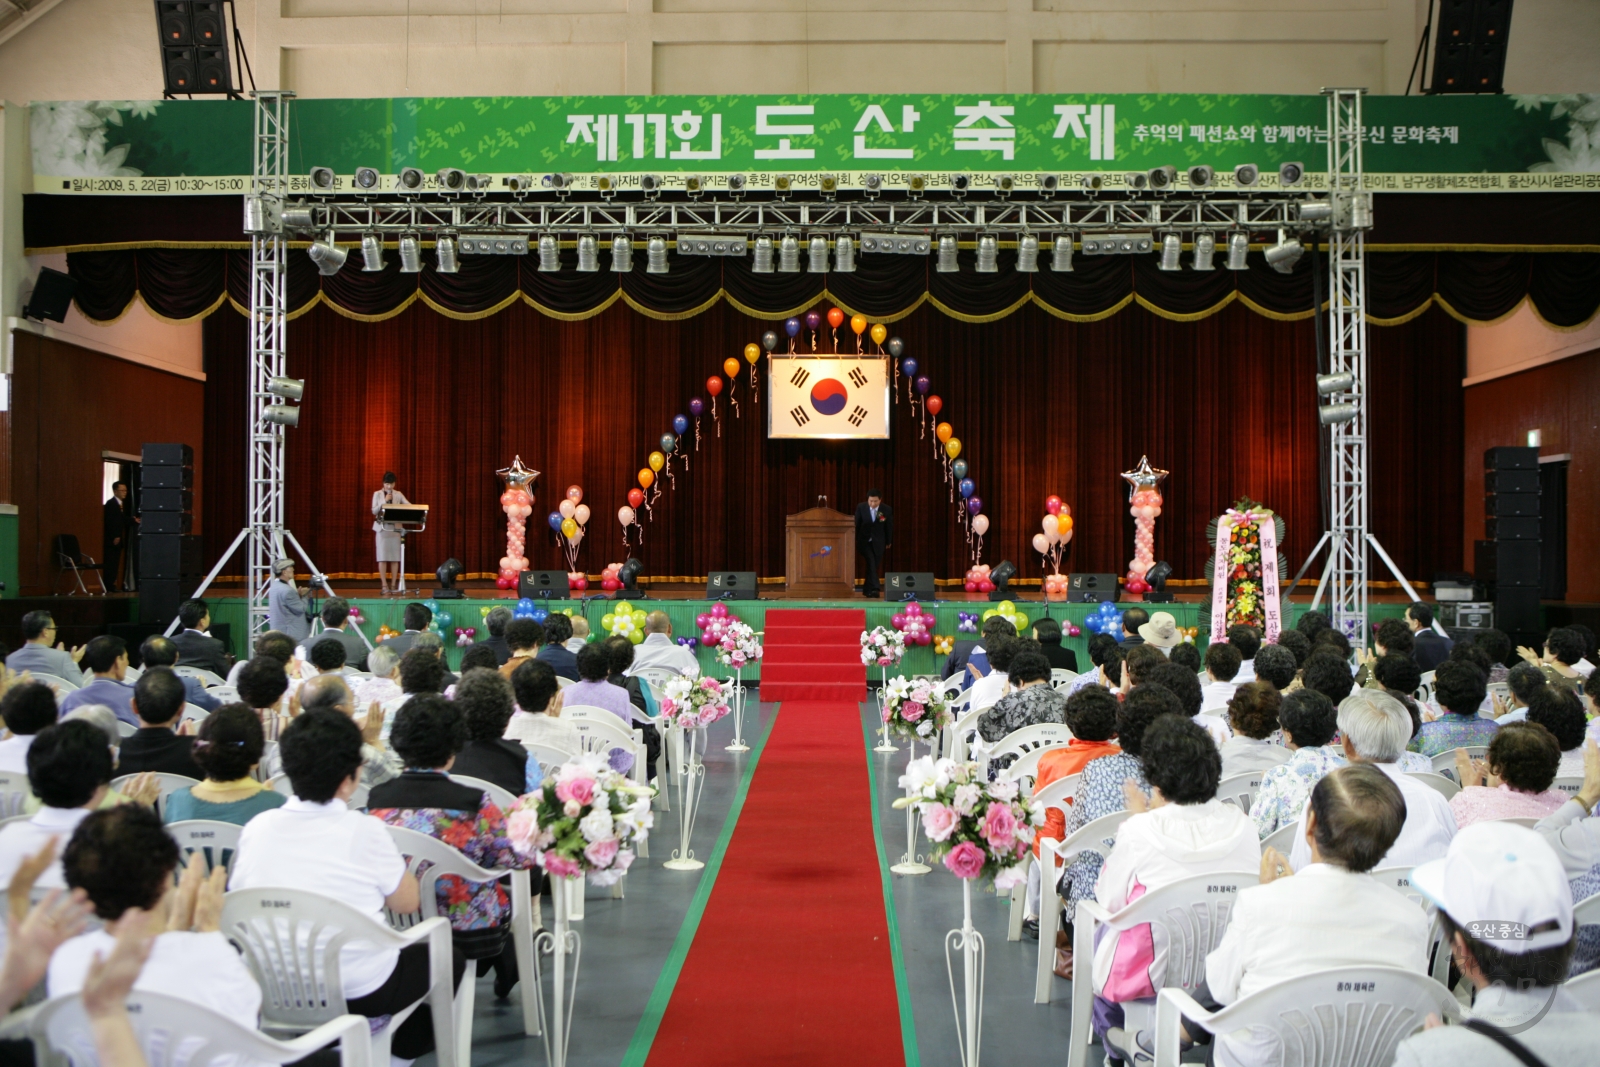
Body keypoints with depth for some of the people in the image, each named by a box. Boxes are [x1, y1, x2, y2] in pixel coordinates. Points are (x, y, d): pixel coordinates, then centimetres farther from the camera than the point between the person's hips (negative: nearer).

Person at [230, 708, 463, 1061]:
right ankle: (403, 1053, 25)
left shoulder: (256, 828, -7)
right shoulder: (365, 831, -17)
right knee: (449, 960, 21)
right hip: (360, 993, -5)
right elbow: (407, 903, -6)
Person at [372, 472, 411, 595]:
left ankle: (393, 586, 5)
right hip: (382, 528, -1)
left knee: (395, 558, 0)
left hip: (395, 528, 1)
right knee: (382, 558, -4)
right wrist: (384, 502, -15)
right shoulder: (377, 494, 4)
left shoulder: (398, 494, 7)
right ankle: (384, 586, -2)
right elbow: (374, 511, -4)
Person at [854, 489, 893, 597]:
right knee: (871, 563, -19)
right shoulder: (861, 507, -11)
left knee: (875, 566, 2)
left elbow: (889, 527, 2)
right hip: (864, 541, -2)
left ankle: (867, 589, 15)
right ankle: (875, 588, -24)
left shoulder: (887, 510, -11)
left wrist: (888, 542, 10)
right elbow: (856, 525, -2)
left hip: (878, 542, 2)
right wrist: (854, 541, 0)